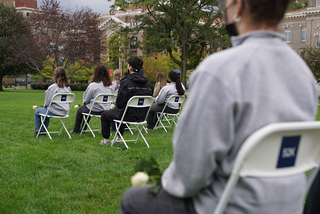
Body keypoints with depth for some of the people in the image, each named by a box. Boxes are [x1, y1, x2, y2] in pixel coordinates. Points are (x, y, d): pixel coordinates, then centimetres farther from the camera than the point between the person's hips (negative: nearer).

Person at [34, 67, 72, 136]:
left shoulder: (52, 87, -20)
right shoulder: (68, 87, -1)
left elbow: (47, 102, -15)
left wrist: (45, 105, 11)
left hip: (54, 112, -7)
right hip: (64, 112, 7)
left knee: (37, 112, 20)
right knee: (46, 110, 36)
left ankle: (37, 131, 30)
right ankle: (43, 130, 41)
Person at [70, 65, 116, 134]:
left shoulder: (93, 85, -20)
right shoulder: (110, 85, -5)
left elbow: (86, 100, -10)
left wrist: (85, 102, 11)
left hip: (95, 110, -6)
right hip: (106, 110, 6)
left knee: (80, 109, 24)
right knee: (88, 107, 34)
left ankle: (76, 129, 38)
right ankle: (82, 128, 45)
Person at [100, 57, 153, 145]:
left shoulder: (126, 82, -19)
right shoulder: (148, 83, 1)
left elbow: (120, 102, -19)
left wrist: (117, 104, 6)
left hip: (129, 116, -7)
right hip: (142, 116, 7)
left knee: (104, 115, 20)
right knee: (119, 112, 38)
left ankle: (106, 140, 28)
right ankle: (119, 138, 40)